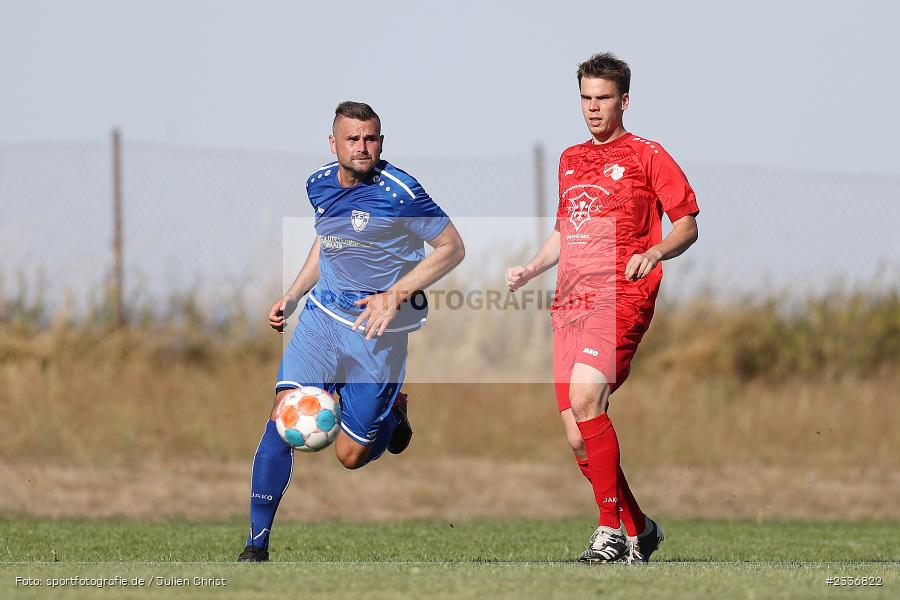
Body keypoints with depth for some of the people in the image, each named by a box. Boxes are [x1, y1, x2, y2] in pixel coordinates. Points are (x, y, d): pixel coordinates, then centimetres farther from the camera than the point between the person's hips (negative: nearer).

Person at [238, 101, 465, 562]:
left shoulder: (399, 192, -16)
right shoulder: (319, 185, 3)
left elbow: (452, 247, -10)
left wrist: (396, 294, -17)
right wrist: (291, 297, 14)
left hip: (378, 329, -4)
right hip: (324, 315, 4)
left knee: (351, 456, 1)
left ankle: (393, 411, 38)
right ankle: (256, 545, -12)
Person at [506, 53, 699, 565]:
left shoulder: (647, 155, 3)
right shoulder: (570, 160, 23)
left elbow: (688, 225, 2)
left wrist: (653, 253, -16)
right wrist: (529, 271, 19)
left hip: (622, 297, -7)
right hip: (570, 302, 7)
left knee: (584, 397, -27)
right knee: (578, 437, 0)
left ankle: (612, 528, -20)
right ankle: (639, 529, 17)